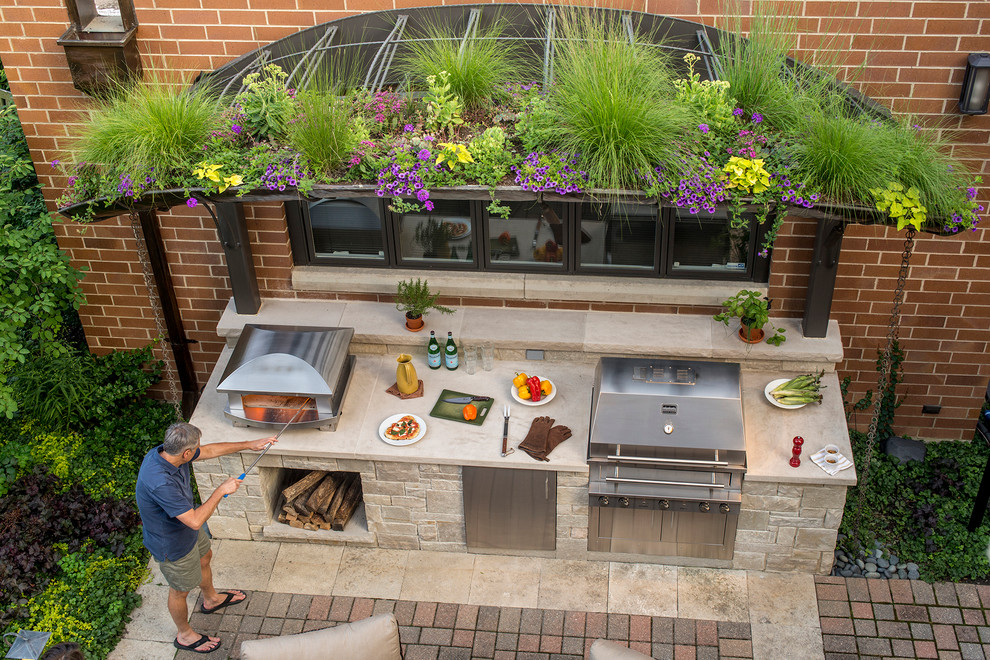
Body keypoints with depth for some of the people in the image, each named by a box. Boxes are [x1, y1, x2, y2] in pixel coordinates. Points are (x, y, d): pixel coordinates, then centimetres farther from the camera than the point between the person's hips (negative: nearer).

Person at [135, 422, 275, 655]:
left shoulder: (166, 452, -18)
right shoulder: (160, 483, -45)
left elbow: (209, 450, 0)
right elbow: (195, 520, -41)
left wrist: (249, 444, 4)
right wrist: (221, 491, -32)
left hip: (187, 528, 9)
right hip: (172, 544, -9)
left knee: (204, 558, 33)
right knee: (180, 590, 17)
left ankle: (211, 599, 62)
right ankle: (184, 635, 45)